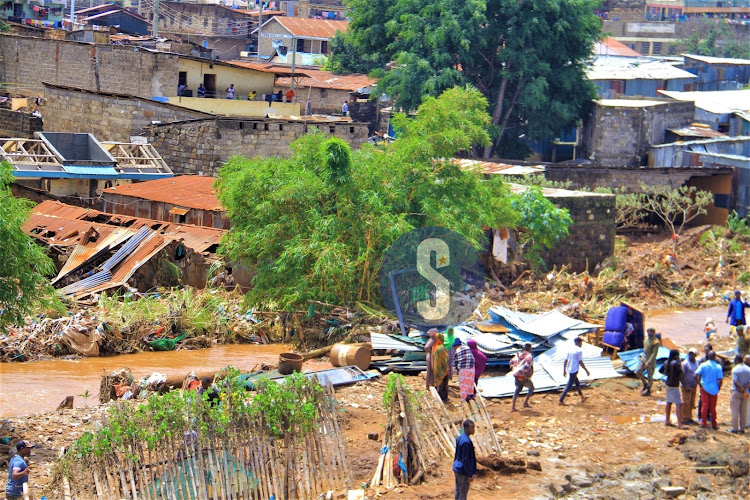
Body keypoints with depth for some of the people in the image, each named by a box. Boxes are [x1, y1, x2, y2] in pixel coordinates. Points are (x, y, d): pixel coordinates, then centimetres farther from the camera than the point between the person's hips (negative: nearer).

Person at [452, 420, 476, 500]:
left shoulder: (459, 438, 5)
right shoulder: (466, 442, -23)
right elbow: (465, 460, -22)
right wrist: (470, 475, -17)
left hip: (456, 469, 9)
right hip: (463, 472, -9)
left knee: (458, 492, 16)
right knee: (463, 494, 1)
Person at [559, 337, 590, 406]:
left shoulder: (570, 349, 8)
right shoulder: (579, 351, -14)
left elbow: (566, 360, 11)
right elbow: (581, 362, -14)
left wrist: (564, 370, 18)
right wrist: (586, 370, -5)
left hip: (569, 370, 8)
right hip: (574, 370, -8)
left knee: (577, 383, 22)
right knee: (569, 386, -5)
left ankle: (582, 397, 34)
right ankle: (561, 400, -6)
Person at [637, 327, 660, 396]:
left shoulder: (656, 342, -20)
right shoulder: (647, 338, 5)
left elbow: (654, 354, -21)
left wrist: (648, 362, -24)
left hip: (651, 360, -8)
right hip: (644, 358, 8)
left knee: (650, 376, 4)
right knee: (638, 372, 2)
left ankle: (648, 391, 18)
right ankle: (645, 384, 22)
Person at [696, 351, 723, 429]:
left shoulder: (703, 365, -5)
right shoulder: (718, 367, -7)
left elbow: (696, 375, -14)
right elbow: (720, 379, -10)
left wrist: (700, 384, -4)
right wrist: (718, 388, 4)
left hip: (704, 388, 0)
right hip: (714, 389, 0)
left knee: (704, 406, 6)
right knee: (713, 407, 9)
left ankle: (703, 423, 5)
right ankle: (714, 424, 15)